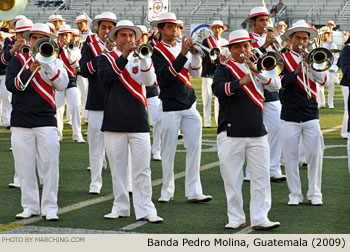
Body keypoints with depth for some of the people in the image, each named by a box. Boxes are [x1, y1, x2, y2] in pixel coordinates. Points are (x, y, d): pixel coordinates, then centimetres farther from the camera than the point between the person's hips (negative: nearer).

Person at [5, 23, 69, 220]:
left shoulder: (54, 61, 8)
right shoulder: (19, 60, 7)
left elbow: (63, 85, -7)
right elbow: (11, 85, -6)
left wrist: (47, 65, -15)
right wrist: (31, 70, -17)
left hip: (46, 119, 0)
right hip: (21, 120, 1)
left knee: (51, 163, -7)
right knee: (25, 166, 3)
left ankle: (49, 207, -1)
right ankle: (30, 206, 12)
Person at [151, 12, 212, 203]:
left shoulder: (183, 46, 12)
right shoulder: (157, 51, -3)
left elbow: (196, 73, 4)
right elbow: (166, 75, -18)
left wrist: (195, 53, -12)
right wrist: (183, 54, -24)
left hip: (189, 104, 5)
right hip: (170, 106, -5)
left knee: (194, 146, -1)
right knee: (168, 150, 0)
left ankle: (193, 192, 1)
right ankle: (167, 191, 11)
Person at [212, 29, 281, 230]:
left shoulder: (259, 66, 12)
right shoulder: (224, 68, 3)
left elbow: (276, 85, -4)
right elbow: (218, 89, -16)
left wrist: (256, 70, -16)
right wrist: (241, 82, -28)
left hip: (257, 132, 2)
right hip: (231, 132, -2)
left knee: (262, 175, -2)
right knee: (232, 177, 2)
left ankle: (260, 218, 2)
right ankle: (236, 218, 12)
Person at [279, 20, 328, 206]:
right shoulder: (283, 58, 4)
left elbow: (323, 79, -6)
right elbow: (280, 84, -8)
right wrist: (296, 72, -20)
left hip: (310, 115, 1)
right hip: (289, 117, -1)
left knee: (315, 155, 0)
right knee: (291, 157, 1)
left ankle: (314, 193, 10)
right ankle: (295, 194, 10)